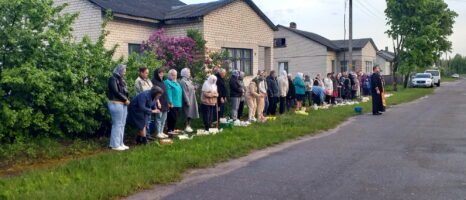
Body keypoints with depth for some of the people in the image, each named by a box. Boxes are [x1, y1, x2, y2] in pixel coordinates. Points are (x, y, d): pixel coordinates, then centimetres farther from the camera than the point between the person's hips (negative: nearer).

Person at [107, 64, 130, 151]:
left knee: (122, 124, 11)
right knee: (117, 124, -6)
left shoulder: (121, 79, 19)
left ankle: (120, 143, 18)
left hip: (123, 104, 9)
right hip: (116, 104, -9)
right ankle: (115, 145, -1)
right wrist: (125, 99, -9)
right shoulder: (113, 79, -7)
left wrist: (127, 99, -2)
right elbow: (116, 92, -15)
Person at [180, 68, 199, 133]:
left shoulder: (189, 80, 14)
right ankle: (187, 126, 4)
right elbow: (184, 92, -18)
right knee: (187, 114, -4)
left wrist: (194, 88, 2)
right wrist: (187, 101, -20)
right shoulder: (183, 81, -14)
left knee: (191, 114, 11)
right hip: (188, 100, -9)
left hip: (192, 100, 9)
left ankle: (189, 126, 18)